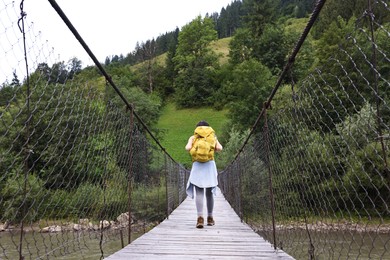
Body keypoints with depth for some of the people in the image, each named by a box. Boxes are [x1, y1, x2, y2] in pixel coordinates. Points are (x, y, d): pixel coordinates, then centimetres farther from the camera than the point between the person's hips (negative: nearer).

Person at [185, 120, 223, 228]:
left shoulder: (193, 137, 13)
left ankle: (200, 218, -20)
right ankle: (210, 218, 17)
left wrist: (193, 152, 16)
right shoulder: (213, 137, 16)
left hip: (197, 165, -1)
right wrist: (212, 149, 19)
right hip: (210, 164, 1)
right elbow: (219, 148, -1)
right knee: (209, 193, 11)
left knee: (199, 193, -6)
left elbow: (188, 148, -5)